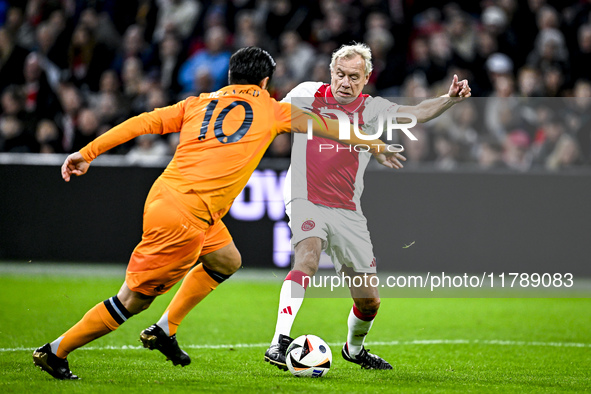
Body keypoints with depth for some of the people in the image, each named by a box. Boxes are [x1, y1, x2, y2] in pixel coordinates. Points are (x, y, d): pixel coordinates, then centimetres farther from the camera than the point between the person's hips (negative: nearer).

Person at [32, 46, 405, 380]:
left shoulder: (197, 104, 14)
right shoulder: (273, 111, 6)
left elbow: (142, 122, 4)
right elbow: (329, 127, 19)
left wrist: (87, 153, 2)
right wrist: (378, 146, 32)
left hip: (164, 197, 7)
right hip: (182, 218, -7)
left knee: (227, 262, 26)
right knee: (133, 300, 1)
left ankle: (164, 331, 27)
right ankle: (55, 352, 5)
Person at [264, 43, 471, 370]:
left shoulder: (371, 108, 4)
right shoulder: (308, 94, 3)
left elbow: (416, 113, -8)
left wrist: (449, 99, -23)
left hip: (347, 213, 3)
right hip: (306, 200, -3)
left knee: (369, 300, 6)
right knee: (307, 256, -34)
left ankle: (354, 348, 38)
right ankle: (280, 342, -40)